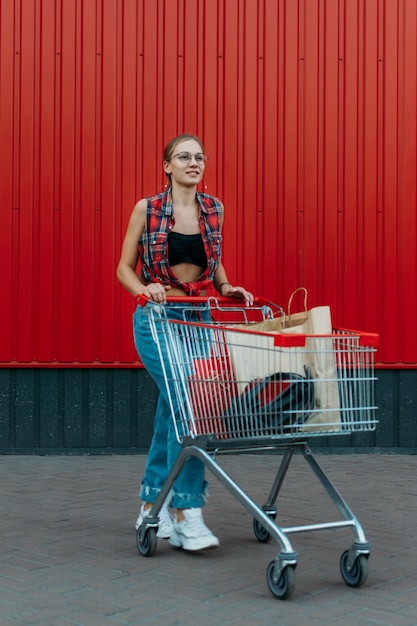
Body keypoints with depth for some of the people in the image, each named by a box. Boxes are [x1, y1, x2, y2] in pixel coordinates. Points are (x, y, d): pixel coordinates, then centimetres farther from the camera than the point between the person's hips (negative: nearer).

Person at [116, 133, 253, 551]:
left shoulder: (213, 209, 8)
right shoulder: (147, 209, -3)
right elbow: (124, 268, 0)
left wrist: (226, 287, 1)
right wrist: (144, 289, -20)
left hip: (197, 318, 5)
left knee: (172, 407, 10)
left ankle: (152, 504, 23)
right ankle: (186, 512, -13)